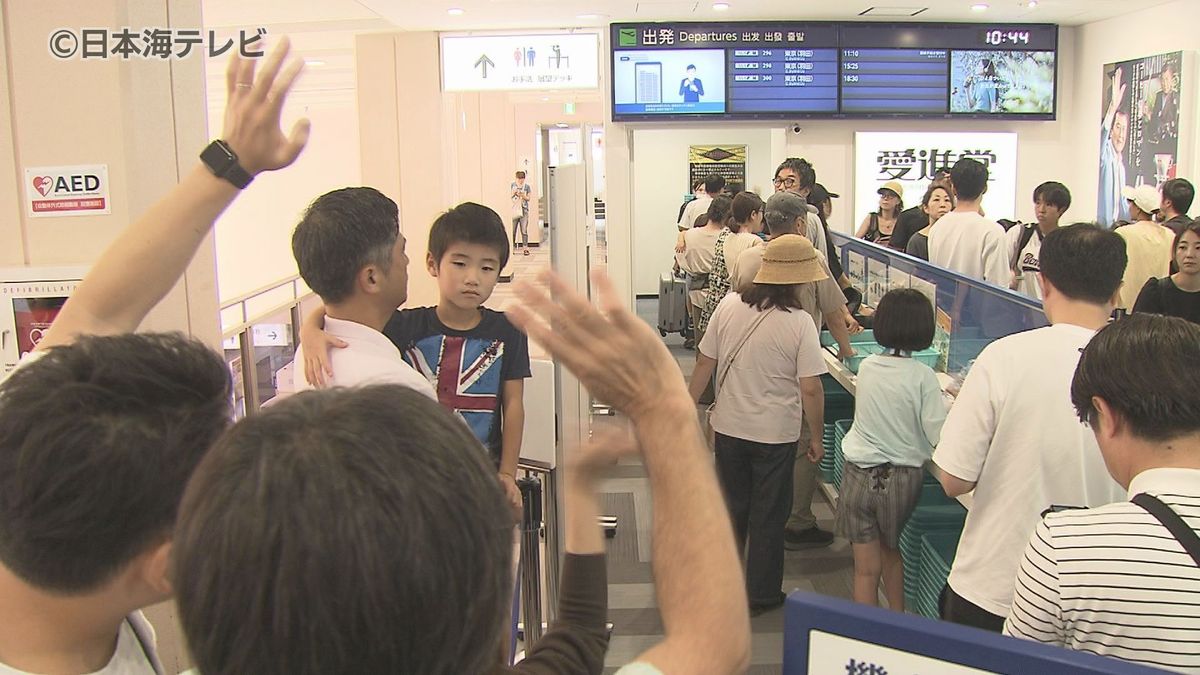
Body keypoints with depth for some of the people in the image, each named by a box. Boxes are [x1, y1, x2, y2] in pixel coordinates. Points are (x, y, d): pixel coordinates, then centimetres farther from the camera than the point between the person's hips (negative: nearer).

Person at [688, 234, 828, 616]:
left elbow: (704, 363, 1)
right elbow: (810, 388, -16)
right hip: (775, 434, -4)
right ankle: (760, 595, 24)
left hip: (729, 426, 4)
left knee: (731, 506, 21)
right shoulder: (799, 323, -17)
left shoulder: (729, 306, -6)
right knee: (768, 515, 12)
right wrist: (816, 438, -3)